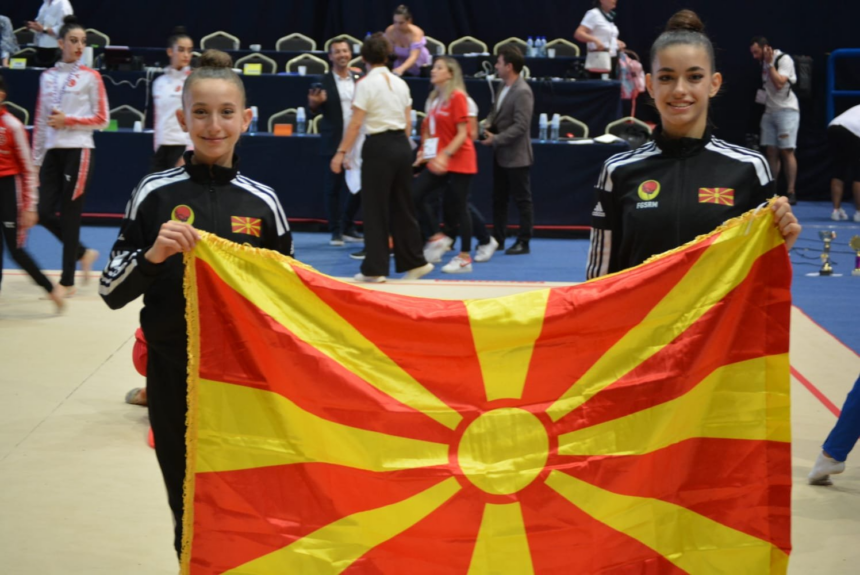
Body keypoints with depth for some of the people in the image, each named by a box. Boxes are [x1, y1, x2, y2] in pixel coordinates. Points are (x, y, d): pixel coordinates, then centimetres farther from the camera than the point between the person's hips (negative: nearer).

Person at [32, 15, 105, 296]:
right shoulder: (47, 77, 11)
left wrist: (68, 120, -11)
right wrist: (36, 159, 10)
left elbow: (101, 120, -2)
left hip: (78, 151, -5)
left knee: (70, 215, -3)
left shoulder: (90, 77, 0)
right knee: (44, 213, -1)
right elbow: (40, 121, 12)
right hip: (52, 152, 5)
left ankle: (67, 281, 7)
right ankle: (83, 253, 23)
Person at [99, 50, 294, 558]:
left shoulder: (262, 201, 1)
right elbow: (112, 293, -5)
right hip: (175, 375, -1)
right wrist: (152, 255, -20)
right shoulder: (156, 195, -4)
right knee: (188, 503, 9)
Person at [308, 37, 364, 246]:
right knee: (334, 187, 1)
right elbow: (316, 110, -6)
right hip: (335, 143, -3)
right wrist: (314, 103, -27)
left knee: (360, 185, 7)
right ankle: (336, 231, 10)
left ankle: (348, 227, 23)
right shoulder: (324, 82, -2)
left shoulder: (359, 79, 7)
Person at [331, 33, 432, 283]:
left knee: (375, 209, 0)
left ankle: (375, 269, 2)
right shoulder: (400, 83, 9)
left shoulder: (366, 84, -9)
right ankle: (414, 262, 18)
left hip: (378, 147, -6)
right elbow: (408, 121, 11)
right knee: (402, 207, 14)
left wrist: (341, 153, -11)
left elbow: (356, 124, -13)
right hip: (402, 145, 6)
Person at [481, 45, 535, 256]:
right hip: (500, 154, 9)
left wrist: (496, 139, -23)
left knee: (522, 199, 2)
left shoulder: (522, 92, -19)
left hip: (516, 155, -9)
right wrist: (488, 125, -3)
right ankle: (498, 239, 22)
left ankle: (523, 242, 9)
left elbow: (520, 126, -23)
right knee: (498, 198, 14)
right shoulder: (503, 87, 8)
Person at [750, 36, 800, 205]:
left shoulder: (784, 60, -10)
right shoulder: (765, 62, 13)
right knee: (771, 152, 3)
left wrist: (769, 63, -17)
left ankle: (791, 192, -10)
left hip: (786, 110, -7)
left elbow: (779, 83, -22)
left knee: (786, 151, -10)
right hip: (770, 111, 7)